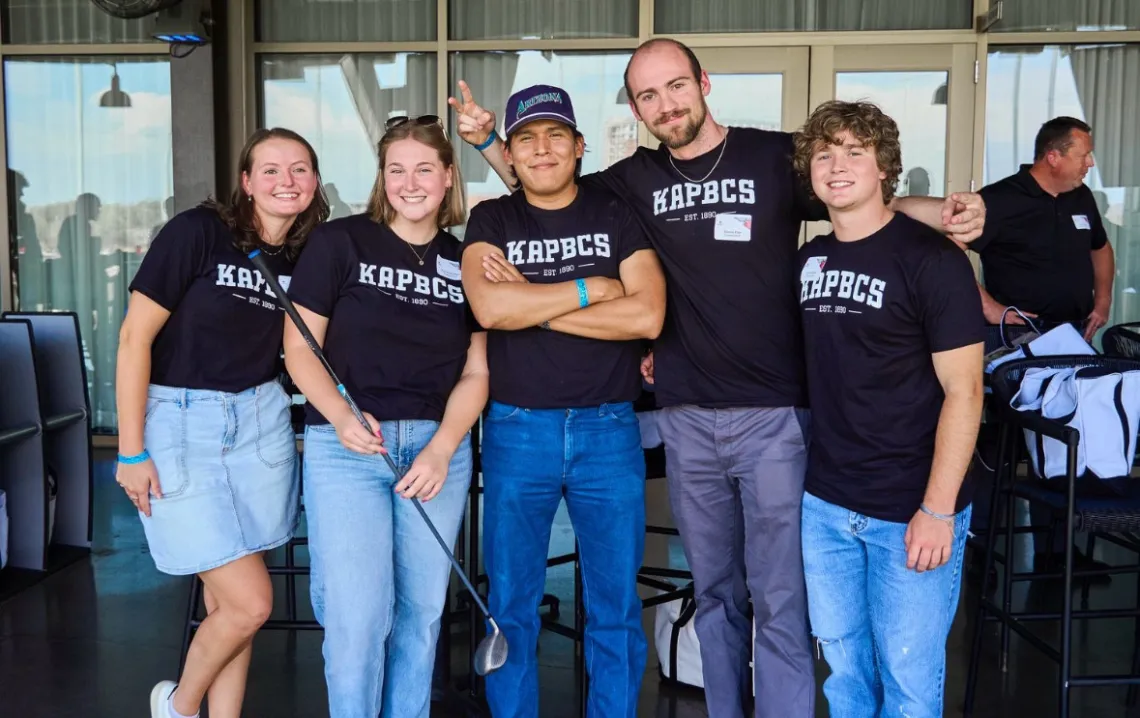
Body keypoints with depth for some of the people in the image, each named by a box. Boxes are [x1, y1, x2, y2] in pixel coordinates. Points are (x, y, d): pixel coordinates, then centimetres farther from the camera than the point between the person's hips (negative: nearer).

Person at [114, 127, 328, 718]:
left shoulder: (307, 255, 4)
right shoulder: (197, 231, -12)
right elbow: (134, 338, -11)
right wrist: (131, 451, -10)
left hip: (261, 423, 5)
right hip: (178, 422, -5)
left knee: (226, 598, 10)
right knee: (251, 603, -6)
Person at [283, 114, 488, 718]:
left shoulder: (464, 263, 9)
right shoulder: (339, 242, 1)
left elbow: (475, 373, 7)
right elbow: (299, 350, -1)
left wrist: (441, 450, -8)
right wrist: (341, 418, -19)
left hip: (438, 446, 3)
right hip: (345, 447, -3)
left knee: (421, 609, 10)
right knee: (357, 615, -6)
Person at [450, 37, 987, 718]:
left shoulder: (777, 156, -4)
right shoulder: (636, 178, 7)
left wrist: (942, 212, -17)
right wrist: (489, 140, 6)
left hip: (774, 415, -3)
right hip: (686, 418, 4)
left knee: (780, 600, -1)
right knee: (715, 593, 16)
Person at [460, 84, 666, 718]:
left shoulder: (618, 215, 5)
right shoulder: (491, 221, 6)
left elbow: (647, 316, -11)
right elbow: (490, 307, -14)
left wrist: (530, 303, -10)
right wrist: (594, 288, -10)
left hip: (608, 430, 0)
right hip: (517, 431, 0)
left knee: (617, 607, 8)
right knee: (512, 606, 9)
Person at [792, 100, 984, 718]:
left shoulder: (931, 258, -11)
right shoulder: (808, 260, 6)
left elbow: (962, 390, -13)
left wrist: (938, 510, -17)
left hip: (910, 511, -5)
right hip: (825, 504, 5)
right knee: (842, 664, 17)